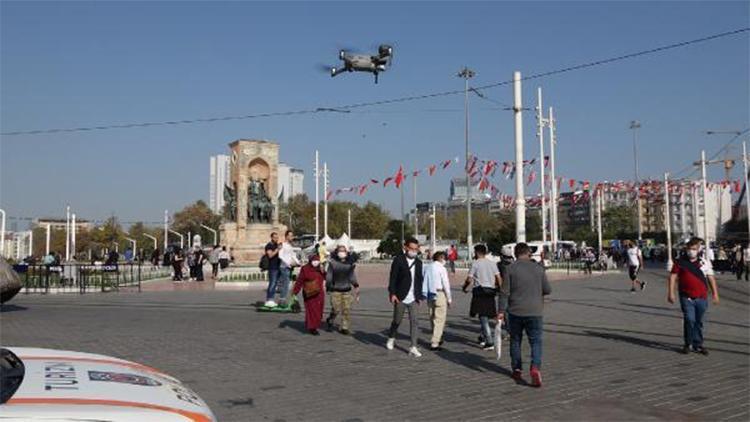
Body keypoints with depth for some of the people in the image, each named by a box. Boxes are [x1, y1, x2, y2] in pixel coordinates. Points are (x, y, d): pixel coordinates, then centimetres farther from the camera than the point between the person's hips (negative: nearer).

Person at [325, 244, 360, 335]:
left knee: (347, 309, -1)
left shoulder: (350, 263, 6)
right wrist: (327, 287, 2)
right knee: (336, 309, -6)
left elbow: (352, 276, 11)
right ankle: (330, 320, 25)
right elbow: (329, 276, 2)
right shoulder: (333, 263, -2)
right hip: (335, 290, -3)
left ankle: (345, 327, 10)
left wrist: (356, 286, 0)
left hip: (347, 290, 3)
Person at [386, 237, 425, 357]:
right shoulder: (398, 260, -5)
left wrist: (420, 296, 10)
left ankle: (413, 347, -2)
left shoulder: (418, 263, 9)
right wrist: (392, 293, -15)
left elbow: (420, 280, 13)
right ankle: (391, 338, 37)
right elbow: (393, 277, -8)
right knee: (397, 320, 10)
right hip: (400, 297, -3)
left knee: (414, 321, -5)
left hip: (413, 298, 3)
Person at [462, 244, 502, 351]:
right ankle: (483, 337, 31)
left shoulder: (475, 263, -6)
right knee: (485, 316, 20)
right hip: (490, 291, 6)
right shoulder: (492, 263, 9)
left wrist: (464, 287, 9)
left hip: (479, 291, -5)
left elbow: (469, 279, -8)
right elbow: (498, 278, 3)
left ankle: (490, 342, -11)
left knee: (483, 317, -5)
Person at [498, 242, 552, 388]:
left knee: (515, 340, 15)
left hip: (515, 312, 0)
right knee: (536, 341, 6)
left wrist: (501, 310, -3)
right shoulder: (538, 268, 0)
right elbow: (548, 290, 4)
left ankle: (517, 370, 22)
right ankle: (535, 367, -15)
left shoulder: (511, 268, -5)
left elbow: (504, 292, -7)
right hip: (535, 312, 0)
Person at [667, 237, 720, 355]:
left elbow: (711, 278, 11)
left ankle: (698, 345, 22)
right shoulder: (680, 262, -1)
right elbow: (673, 277, 0)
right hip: (686, 298, -3)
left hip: (702, 298, 3)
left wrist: (715, 293, 8)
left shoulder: (705, 262, 6)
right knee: (689, 320, -11)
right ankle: (688, 344, 5)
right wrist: (670, 293, -6)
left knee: (699, 322, 11)